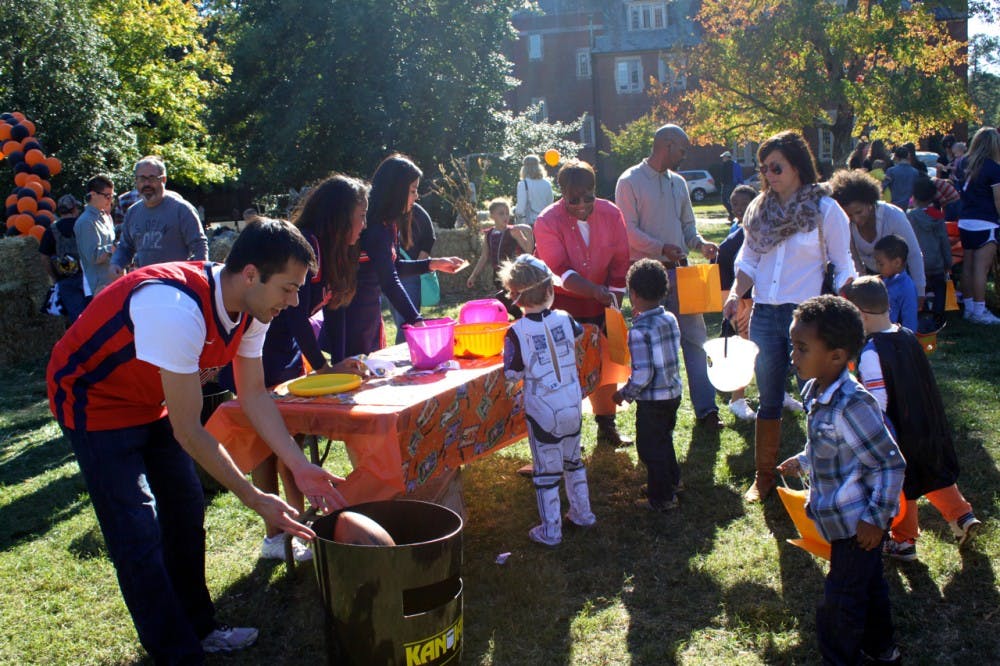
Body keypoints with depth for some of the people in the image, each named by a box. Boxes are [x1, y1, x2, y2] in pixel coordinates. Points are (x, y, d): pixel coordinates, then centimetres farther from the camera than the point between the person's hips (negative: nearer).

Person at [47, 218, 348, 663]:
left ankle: (197, 628, 26)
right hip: (93, 401, -8)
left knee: (185, 511, 11)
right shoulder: (179, 310, -38)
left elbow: (254, 395, -4)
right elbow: (188, 431, -33)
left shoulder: (249, 309, -12)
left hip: (149, 401, 8)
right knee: (139, 535, -8)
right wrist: (255, 499, -27)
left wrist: (300, 468, -13)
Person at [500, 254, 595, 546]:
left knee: (546, 471, 7)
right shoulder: (564, 319, -5)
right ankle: (582, 513, 36)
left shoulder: (516, 332, -18)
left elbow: (513, 373, -11)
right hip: (573, 406, 4)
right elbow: (579, 333, 19)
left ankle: (550, 531, 16)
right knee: (573, 460, 24)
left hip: (542, 412, -4)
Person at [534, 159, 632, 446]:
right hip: (563, 307, -3)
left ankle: (606, 426, 24)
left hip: (599, 306, 4)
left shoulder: (611, 214, -8)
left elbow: (620, 264, -4)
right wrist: (596, 291, -39)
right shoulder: (547, 222, -18)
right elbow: (559, 271, -25)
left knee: (606, 362, 9)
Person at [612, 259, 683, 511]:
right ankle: (672, 480, 45)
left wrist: (624, 394, -9)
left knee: (650, 446, 8)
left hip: (652, 401, -8)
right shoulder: (670, 319, -1)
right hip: (673, 393, 8)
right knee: (664, 439, 27)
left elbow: (642, 375, -26)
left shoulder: (639, 331, -24)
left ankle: (662, 498, 20)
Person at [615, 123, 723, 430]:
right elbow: (628, 231, -11)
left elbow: (687, 225, 18)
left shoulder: (678, 183, 14)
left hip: (678, 270, 6)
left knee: (694, 337, 2)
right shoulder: (630, 181, -5)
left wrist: (700, 243, -3)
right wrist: (662, 248, -22)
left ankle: (705, 408, 7)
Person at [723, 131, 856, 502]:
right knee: (769, 400, 13)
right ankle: (764, 476, 24)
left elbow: (842, 269, -2)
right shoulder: (760, 209, 8)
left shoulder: (825, 209, -5)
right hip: (764, 314, 4)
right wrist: (735, 294, -4)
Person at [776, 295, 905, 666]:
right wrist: (803, 462, 22)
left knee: (841, 601, 4)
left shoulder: (851, 406, -30)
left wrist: (875, 518, -22)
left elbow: (890, 464, -25)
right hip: (842, 518, 9)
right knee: (867, 586, 26)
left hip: (856, 523, -9)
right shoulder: (816, 393, -1)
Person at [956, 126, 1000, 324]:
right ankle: (979, 311, -5)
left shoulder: (966, 163, 9)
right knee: (981, 268, -6)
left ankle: (968, 307, 17)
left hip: (965, 222, 7)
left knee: (968, 266, 11)